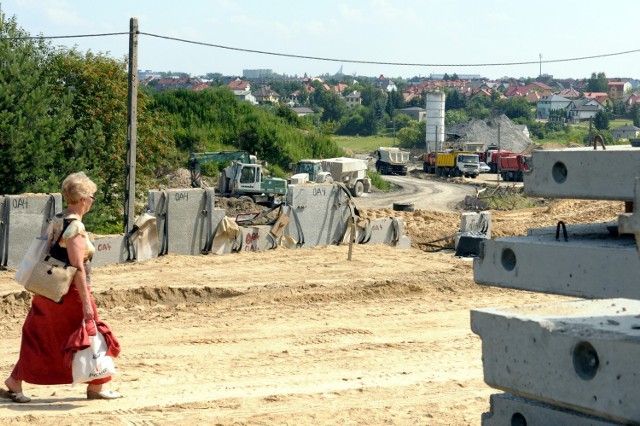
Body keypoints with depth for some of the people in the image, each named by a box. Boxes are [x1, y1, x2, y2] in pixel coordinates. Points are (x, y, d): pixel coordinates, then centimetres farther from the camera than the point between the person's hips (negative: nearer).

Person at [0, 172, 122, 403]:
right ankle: (96, 387, 18)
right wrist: (86, 302, -21)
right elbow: (78, 268, -22)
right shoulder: (76, 227, -19)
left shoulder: (57, 221, 7)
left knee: (39, 338, 13)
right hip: (71, 293, -9)